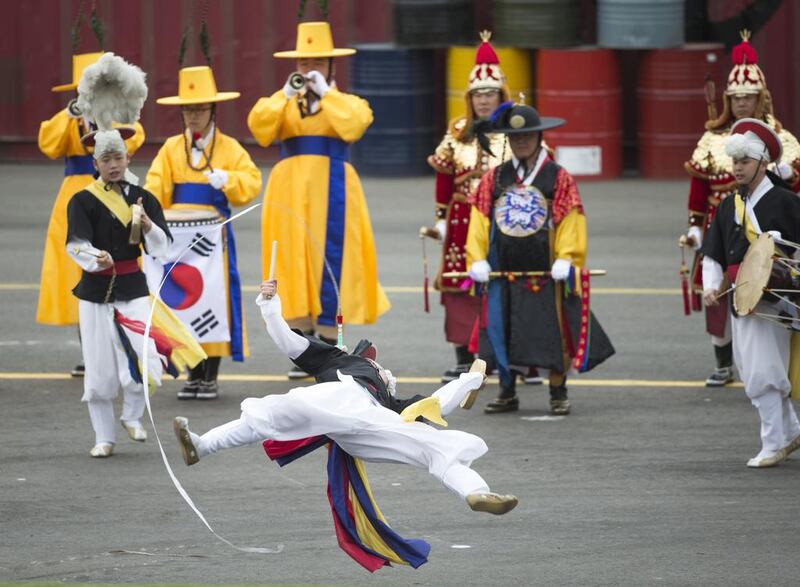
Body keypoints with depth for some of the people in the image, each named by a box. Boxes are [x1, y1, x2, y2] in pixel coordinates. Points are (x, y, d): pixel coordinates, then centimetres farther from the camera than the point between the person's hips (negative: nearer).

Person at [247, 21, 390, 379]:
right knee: (295, 267, -1)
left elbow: (352, 125, -13)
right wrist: (286, 96, -10)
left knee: (329, 263, -5)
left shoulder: (346, 103, 10)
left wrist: (326, 93, -10)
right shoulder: (281, 102, 15)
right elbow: (260, 129, -4)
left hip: (331, 193, -2)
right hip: (291, 193, 2)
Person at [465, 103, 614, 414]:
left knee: (554, 333, -1)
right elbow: (479, 221, 5)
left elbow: (571, 221, -5)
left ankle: (558, 394, 10)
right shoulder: (494, 179, 8)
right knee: (502, 334, 5)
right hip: (503, 271, 3)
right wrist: (477, 259, -6)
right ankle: (507, 394, 16)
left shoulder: (558, 179, 0)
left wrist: (566, 260, -15)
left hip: (547, 273, -3)